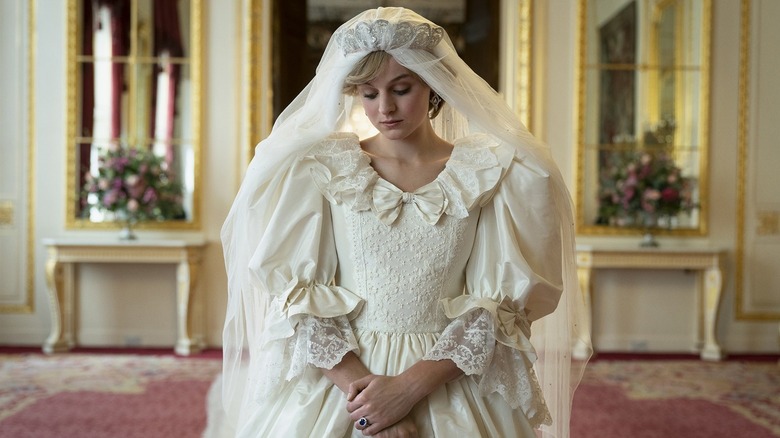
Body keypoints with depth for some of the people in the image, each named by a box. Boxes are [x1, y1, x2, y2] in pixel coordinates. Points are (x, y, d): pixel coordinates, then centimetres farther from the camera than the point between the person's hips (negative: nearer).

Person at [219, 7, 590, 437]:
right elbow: (295, 293, -5)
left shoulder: (491, 173, -3)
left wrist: (411, 385, -15)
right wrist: (357, 383, -16)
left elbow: (496, 306, -6)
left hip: (449, 384, 0)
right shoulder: (320, 169, -2)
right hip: (337, 379, 1)